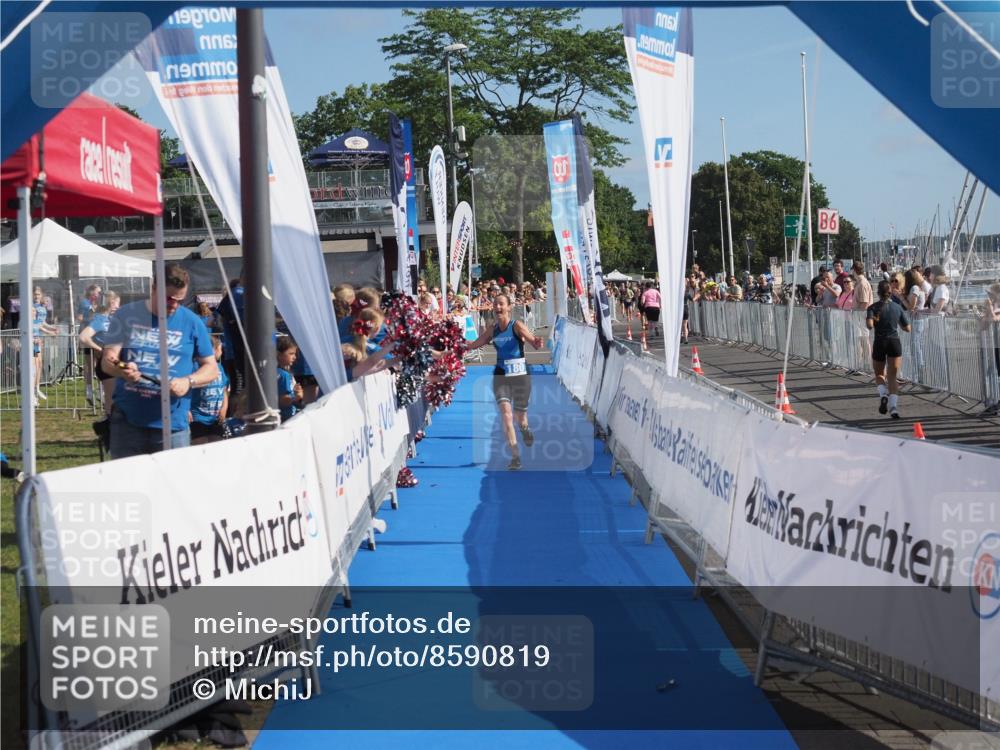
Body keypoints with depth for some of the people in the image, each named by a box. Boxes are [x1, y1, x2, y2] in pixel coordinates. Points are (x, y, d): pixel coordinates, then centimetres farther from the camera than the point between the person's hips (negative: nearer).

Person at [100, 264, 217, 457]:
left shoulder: (192, 323, 5)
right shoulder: (127, 315, 4)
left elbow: (211, 368, 8)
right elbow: (107, 360, 0)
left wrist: (188, 381, -13)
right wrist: (121, 369, -25)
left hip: (172, 425, 0)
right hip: (127, 420, 0)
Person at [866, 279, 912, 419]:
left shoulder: (874, 307, -5)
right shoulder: (897, 307, 4)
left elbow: (870, 325, -21)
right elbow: (907, 328, 8)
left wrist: (867, 319, 1)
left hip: (880, 343, -1)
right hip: (895, 343, 1)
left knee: (879, 375, 17)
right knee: (892, 376, 3)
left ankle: (883, 395, -11)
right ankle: (893, 407, -12)